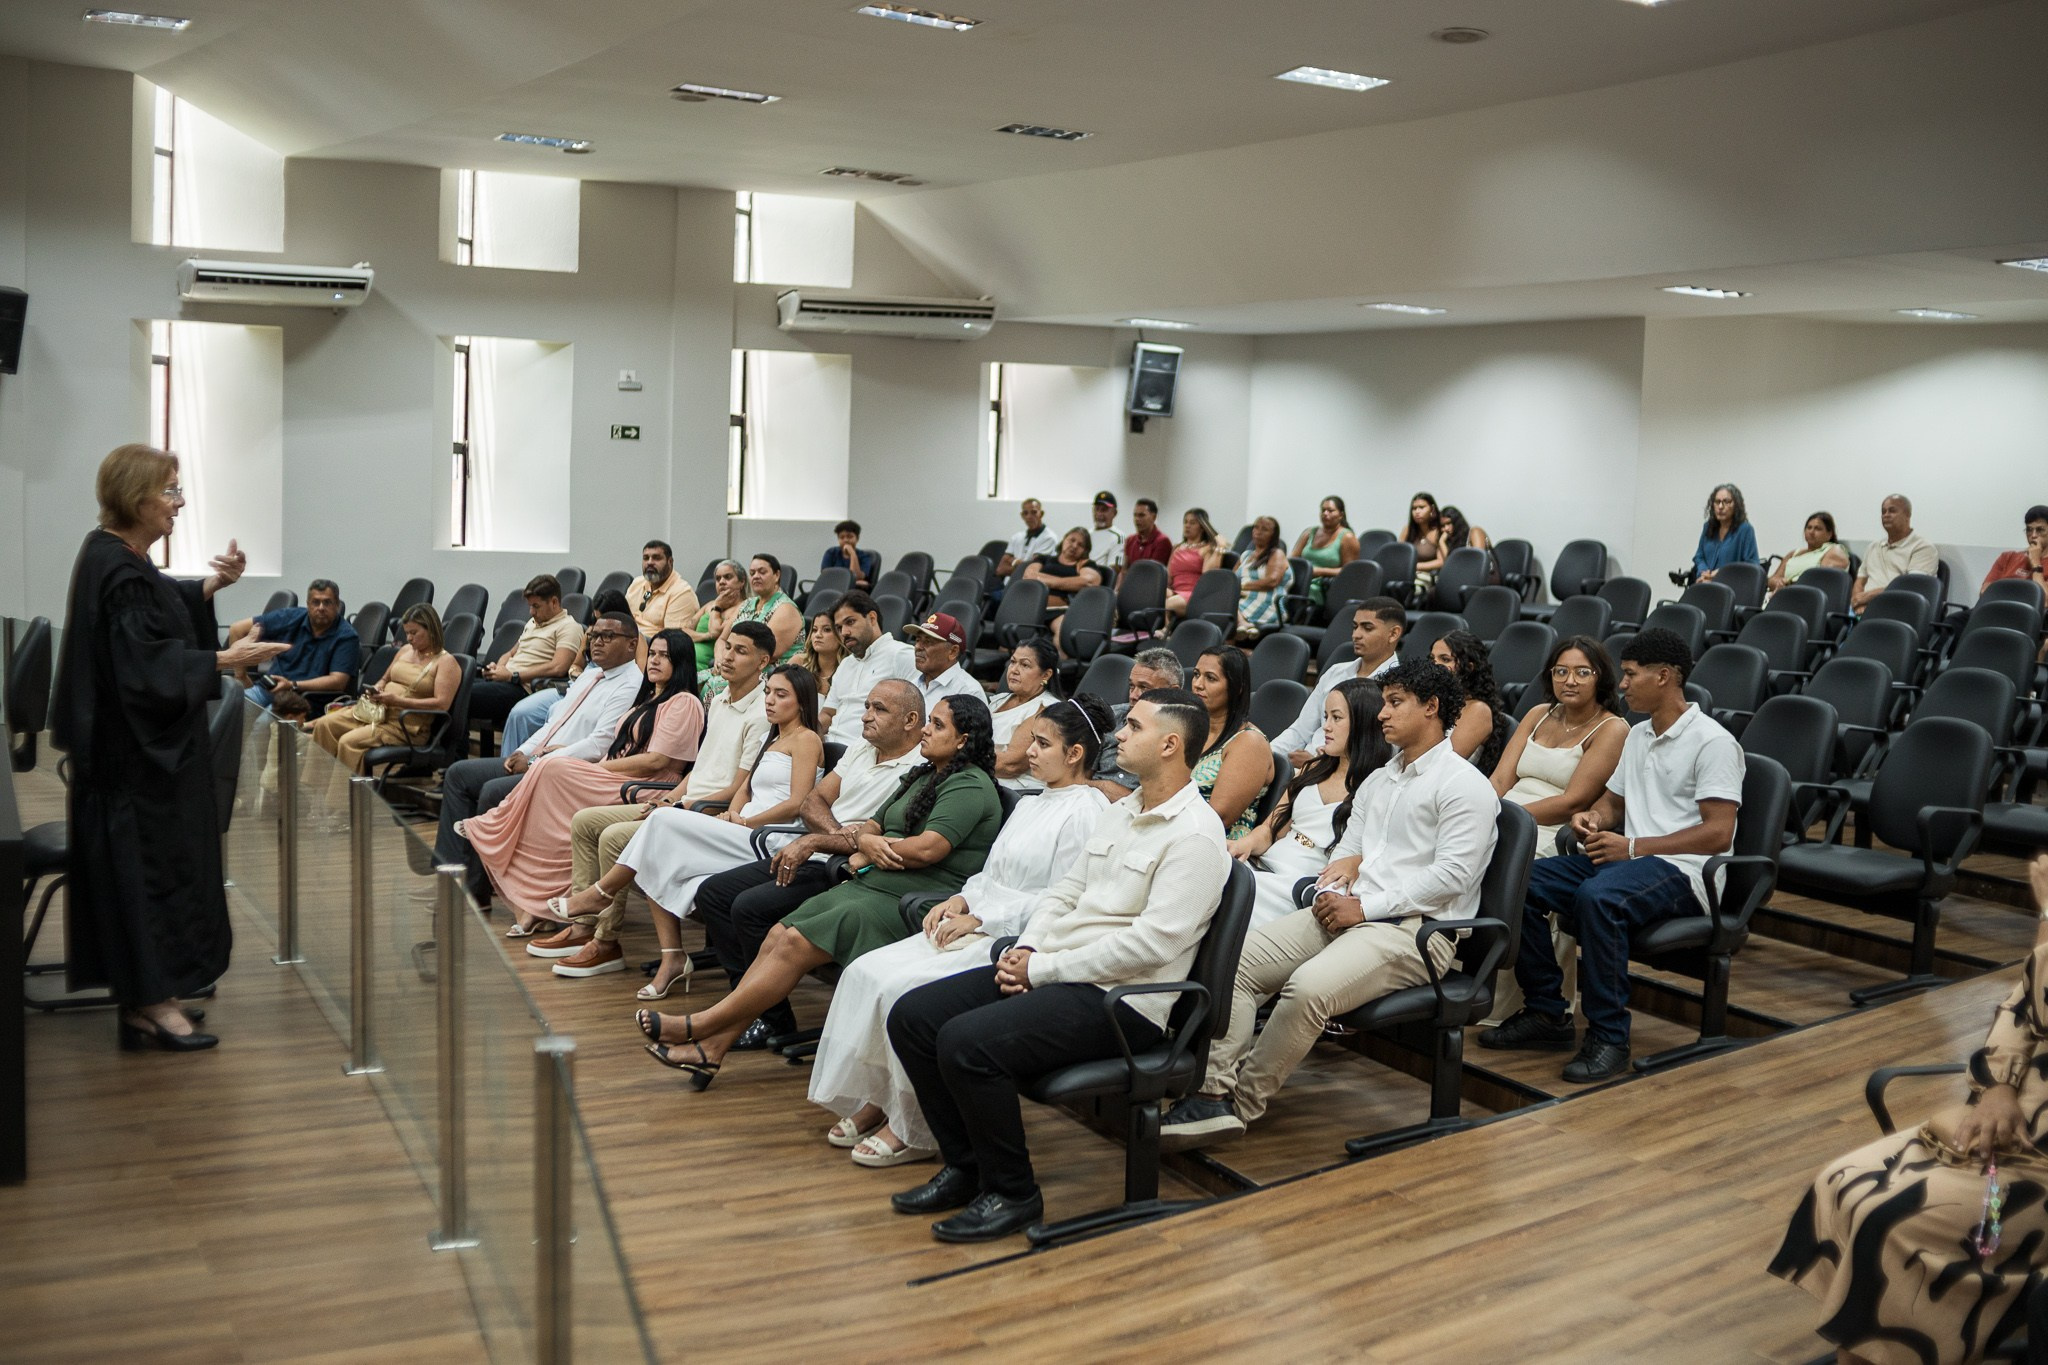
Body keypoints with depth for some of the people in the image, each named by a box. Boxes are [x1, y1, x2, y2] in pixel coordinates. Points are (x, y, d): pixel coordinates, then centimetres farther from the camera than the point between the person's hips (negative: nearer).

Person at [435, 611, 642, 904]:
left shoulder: (630, 686, -13)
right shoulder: (590, 675, 18)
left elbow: (599, 745, -21)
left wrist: (536, 764, -17)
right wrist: (523, 751, 5)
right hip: (536, 760, 10)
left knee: (493, 791, -27)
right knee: (458, 774, 5)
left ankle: (476, 888, -13)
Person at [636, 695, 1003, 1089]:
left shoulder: (970, 786, -9)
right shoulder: (923, 776, 22)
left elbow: (928, 848, -21)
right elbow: (872, 825, 19)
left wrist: (870, 853, -4)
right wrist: (868, 843, -7)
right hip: (872, 886, 9)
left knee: (794, 944, -19)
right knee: (777, 935, -9)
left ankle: (697, 1027, -11)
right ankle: (712, 1047, -11)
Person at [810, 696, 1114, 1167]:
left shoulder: (1086, 813, -11)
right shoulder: (1032, 804, 20)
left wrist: (981, 919, -17)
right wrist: (961, 900, 2)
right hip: (980, 929, 10)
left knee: (904, 989, -25)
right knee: (866, 972, -7)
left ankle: (914, 1130, -12)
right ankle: (874, 1100, -1)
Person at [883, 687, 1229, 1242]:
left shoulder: (1194, 835, -13)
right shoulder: (1118, 812, 17)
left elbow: (1152, 943, -22)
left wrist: (1042, 969, -16)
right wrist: (1026, 950, -1)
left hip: (1120, 997, -9)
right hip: (1053, 971, 9)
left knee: (967, 1043, -27)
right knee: (912, 1016, -2)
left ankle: (1012, 1193, -7)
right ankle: (965, 1166, 10)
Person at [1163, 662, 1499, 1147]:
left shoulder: (1464, 786, -3)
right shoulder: (1376, 782, 24)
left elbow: (1452, 874, -14)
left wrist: (1364, 906, -15)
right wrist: (1333, 890, -2)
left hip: (1414, 929, -8)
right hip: (1345, 913, 8)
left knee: (1307, 990, -33)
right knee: (1234, 961, -14)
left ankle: (1243, 1104, -18)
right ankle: (1215, 1090, -22)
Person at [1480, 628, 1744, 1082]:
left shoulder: (1712, 742, -9)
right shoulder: (1637, 736, 19)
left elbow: (1718, 834, -16)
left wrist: (1633, 846, -18)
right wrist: (1593, 816, 3)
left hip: (1682, 870, -8)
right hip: (1628, 857, 9)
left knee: (1597, 896, -38)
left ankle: (1608, 1036, -27)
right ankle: (1546, 1014, -2)